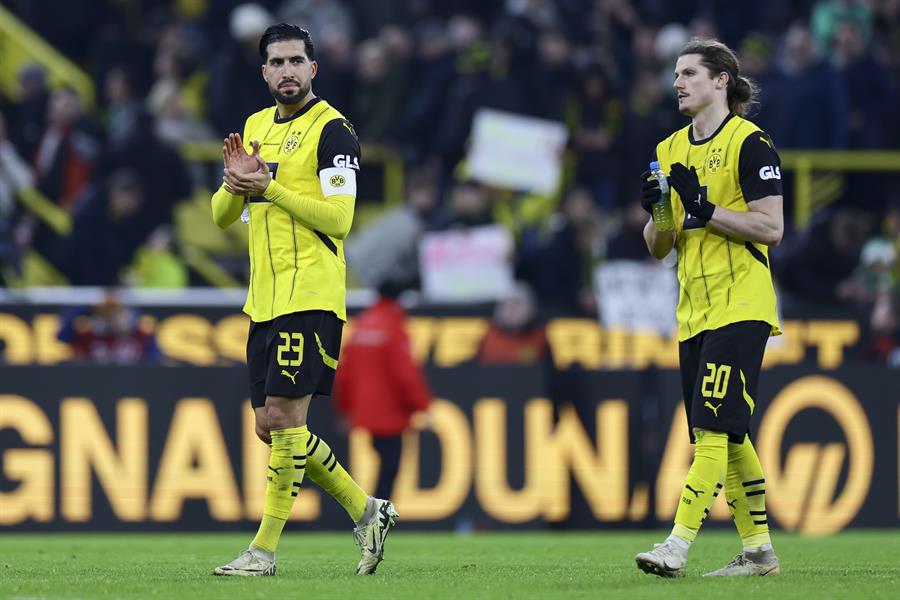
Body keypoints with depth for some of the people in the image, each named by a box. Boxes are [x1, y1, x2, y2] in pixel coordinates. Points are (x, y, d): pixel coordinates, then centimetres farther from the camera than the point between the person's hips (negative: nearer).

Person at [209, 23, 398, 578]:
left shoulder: (332, 129, -7)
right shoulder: (256, 126, 17)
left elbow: (339, 219, -15)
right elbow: (222, 216, 19)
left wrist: (269, 187, -16)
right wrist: (235, 182, -3)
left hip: (311, 296, -8)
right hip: (264, 298, 8)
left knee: (284, 418, -11)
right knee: (271, 427, 7)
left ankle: (265, 549, -8)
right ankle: (367, 512, 19)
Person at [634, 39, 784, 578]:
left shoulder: (750, 142, -6)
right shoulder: (671, 150, 16)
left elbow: (772, 229, -12)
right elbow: (659, 248, 17)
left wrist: (707, 212, -19)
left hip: (741, 307, -8)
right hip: (694, 311, 8)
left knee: (713, 428, -15)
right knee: (726, 437, 8)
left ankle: (678, 545, -22)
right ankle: (759, 550, 14)